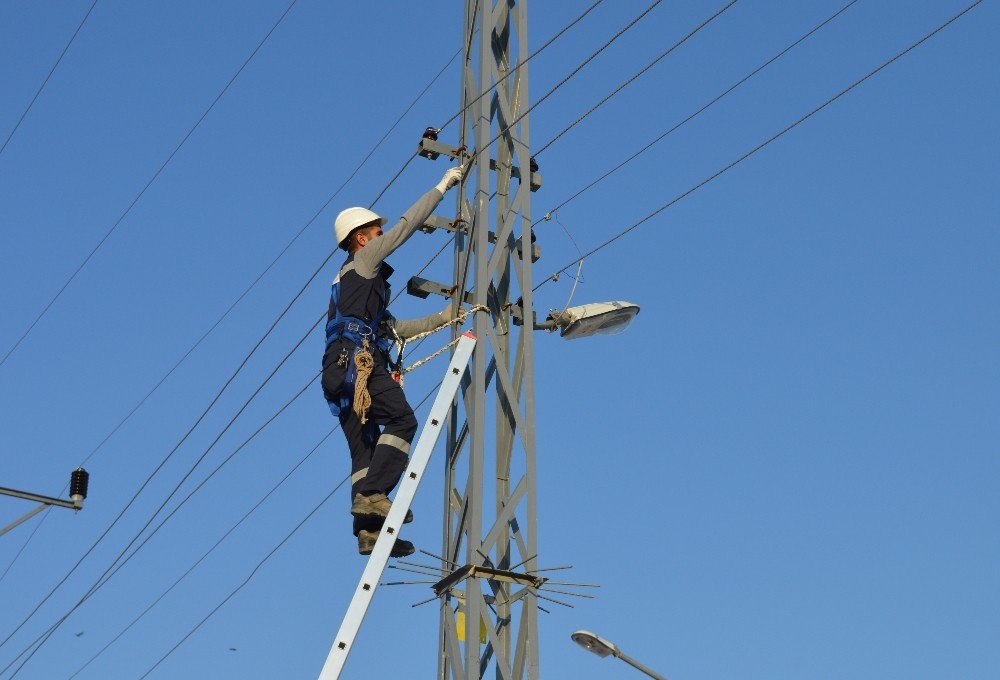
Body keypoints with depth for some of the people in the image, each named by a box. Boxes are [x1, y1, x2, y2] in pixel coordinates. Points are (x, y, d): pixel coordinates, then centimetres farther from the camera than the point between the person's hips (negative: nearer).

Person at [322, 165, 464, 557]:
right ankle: (372, 494, -31)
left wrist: (440, 319, 32)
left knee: (363, 449, 0)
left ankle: (368, 532, -9)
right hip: (358, 362, -9)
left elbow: (394, 329, 36)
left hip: (340, 374, 9)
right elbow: (406, 226, 5)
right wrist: (443, 186, 12)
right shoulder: (364, 261, 10)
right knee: (401, 419, -18)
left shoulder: (352, 280, 35)